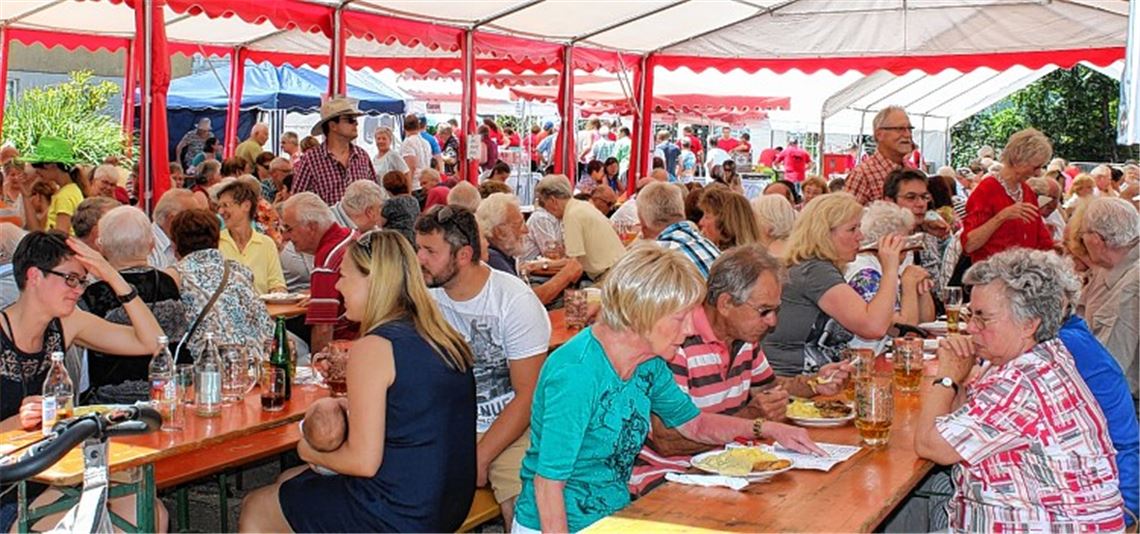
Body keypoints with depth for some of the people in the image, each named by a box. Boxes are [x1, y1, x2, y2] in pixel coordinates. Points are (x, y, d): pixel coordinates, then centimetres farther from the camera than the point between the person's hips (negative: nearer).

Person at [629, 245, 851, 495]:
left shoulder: (745, 337, 7)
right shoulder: (676, 344, -22)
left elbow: (765, 385, 28)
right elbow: (666, 442, -24)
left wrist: (814, 383, 9)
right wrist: (749, 418, -27)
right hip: (662, 474, -9)